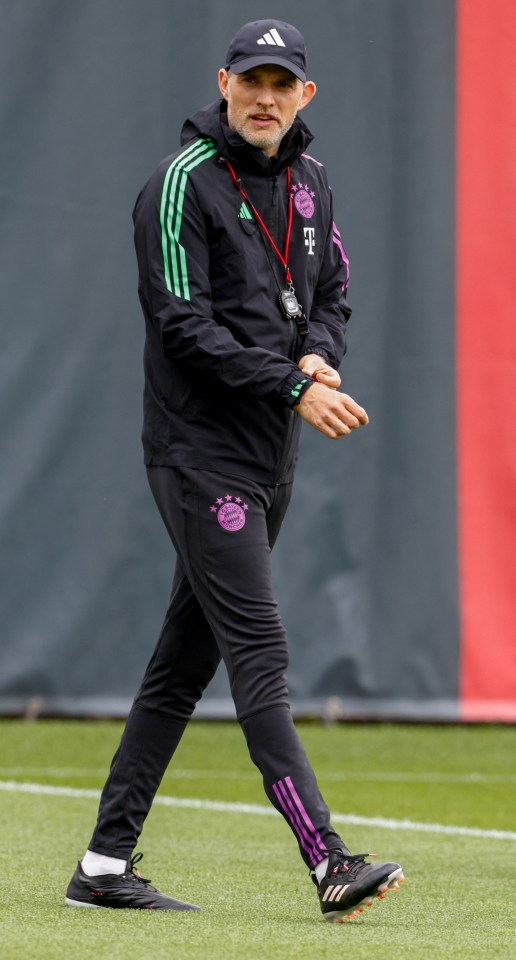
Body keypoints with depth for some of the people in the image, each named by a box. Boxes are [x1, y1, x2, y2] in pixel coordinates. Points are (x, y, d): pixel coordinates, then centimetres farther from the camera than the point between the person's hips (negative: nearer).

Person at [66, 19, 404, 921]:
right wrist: (293, 388, -22)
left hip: (269, 458, 8)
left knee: (186, 660, 10)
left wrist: (319, 355, -2)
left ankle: (105, 864, 16)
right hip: (199, 450, -8)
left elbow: (332, 290, 20)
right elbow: (187, 326, -17)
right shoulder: (183, 182, -11)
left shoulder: (307, 180, 12)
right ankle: (330, 864, -21)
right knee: (259, 652, -13)